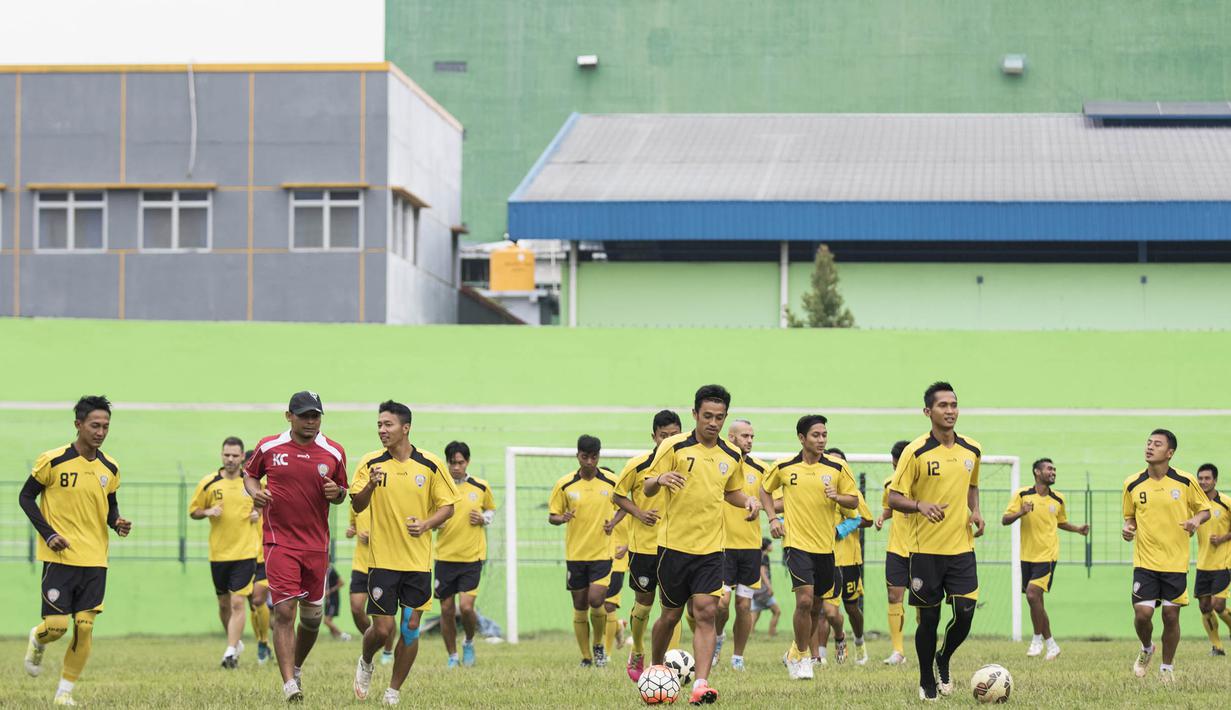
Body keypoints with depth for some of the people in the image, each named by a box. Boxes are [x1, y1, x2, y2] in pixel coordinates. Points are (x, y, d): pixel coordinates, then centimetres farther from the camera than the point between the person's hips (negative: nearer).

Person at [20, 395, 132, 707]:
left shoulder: (110, 468, 5)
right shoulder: (52, 460, -9)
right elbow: (26, 497, -1)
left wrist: (118, 523, -4)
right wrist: (48, 533, -11)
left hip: (95, 560, 4)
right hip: (59, 556, -4)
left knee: (85, 627, -3)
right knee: (56, 625, -8)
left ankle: (65, 691, 9)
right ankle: (37, 640, 30)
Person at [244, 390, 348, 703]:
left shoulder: (334, 452, 3)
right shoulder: (268, 447, -1)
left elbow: (342, 493, 15)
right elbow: (249, 473, 17)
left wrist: (336, 493, -9)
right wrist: (255, 492, -4)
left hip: (317, 545, 3)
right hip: (279, 542, -3)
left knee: (312, 616, 11)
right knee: (284, 610, -14)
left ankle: (297, 668, 36)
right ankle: (289, 684, -16)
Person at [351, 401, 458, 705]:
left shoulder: (431, 465, -2)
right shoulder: (371, 463, -1)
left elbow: (447, 505, 5)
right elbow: (357, 506, -4)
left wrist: (426, 524, -13)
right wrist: (370, 485, -25)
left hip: (418, 561, 1)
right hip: (383, 559, -1)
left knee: (411, 628, 0)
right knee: (382, 628, -5)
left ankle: (394, 691, 15)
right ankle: (365, 664, 28)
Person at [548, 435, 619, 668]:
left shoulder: (611, 481, -2)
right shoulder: (564, 484, -3)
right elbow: (552, 516, 4)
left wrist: (613, 522, -4)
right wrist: (561, 518, -19)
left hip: (602, 553, -1)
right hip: (575, 554, 1)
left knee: (596, 601, -14)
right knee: (580, 608, 5)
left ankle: (598, 645, 11)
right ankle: (586, 658, 15)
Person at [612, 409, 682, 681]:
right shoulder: (637, 465, -8)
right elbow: (619, 495, 2)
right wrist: (639, 513, -13)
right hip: (643, 544, -1)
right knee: (643, 604, 8)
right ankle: (637, 655, 32)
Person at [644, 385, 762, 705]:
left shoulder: (732, 456, 7)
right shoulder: (674, 446, -6)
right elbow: (647, 488, -5)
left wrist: (749, 501, 1)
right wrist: (660, 479, -29)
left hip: (710, 548, 2)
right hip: (674, 544, -2)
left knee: (705, 613, -12)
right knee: (671, 615, 7)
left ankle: (701, 684, -18)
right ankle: (655, 668, 32)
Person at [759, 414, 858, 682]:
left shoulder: (837, 468, 0)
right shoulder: (783, 467, -1)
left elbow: (854, 501, 5)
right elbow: (765, 490, 17)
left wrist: (837, 497, -16)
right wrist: (773, 518, 3)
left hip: (825, 546, 3)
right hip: (796, 542, -3)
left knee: (817, 606, 10)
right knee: (804, 599, -17)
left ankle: (796, 653, 32)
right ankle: (802, 656, 0)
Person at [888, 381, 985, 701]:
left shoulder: (972, 450, 6)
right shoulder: (915, 452, -8)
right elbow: (894, 497, -6)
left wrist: (975, 511, 4)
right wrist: (921, 505, -25)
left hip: (962, 547, 3)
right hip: (926, 550, -3)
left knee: (964, 613, -5)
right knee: (929, 618, 2)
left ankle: (944, 661, 24)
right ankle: (926, 682, 20)